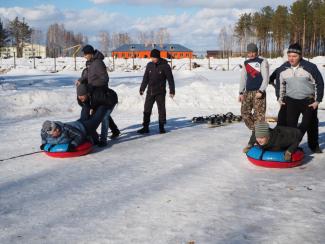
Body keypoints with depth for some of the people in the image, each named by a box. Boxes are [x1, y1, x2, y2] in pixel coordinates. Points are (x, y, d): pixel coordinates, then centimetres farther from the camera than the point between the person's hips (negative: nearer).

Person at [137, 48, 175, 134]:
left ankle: (161, 127, 14)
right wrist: (142, 88, 9)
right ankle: (145, 127, 10)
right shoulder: (149, 65, 4)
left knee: (161, 109, 3)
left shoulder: (165, 66, -7)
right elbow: (145, 78, 11)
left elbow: (170, 79, -4)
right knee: (147, 109, 3)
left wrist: (172, 91, -7)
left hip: (160, 92, -4)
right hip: (150, 91, 4)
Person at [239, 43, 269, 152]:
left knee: (259, 115, -10)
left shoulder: (262, 62, -1)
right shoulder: (246, 63, 16)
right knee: (245, 113, -1)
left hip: (258, 92, -6)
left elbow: (265, 78, -6)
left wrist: (261, 91, -16)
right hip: (247, 92, 6)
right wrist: (241, 92, 12)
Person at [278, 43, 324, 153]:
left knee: (311, 123, 8)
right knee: (290, 124, -2)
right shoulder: (283, 69, -5)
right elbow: (280, 84, 12)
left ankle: (314, 145, 27)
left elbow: (319, 83, -8)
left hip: (309, 101, -2)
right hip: (291, 101, 2)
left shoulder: (310, 67, -17)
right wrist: (280, 99, 11)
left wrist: (317, 100, -8)